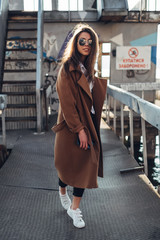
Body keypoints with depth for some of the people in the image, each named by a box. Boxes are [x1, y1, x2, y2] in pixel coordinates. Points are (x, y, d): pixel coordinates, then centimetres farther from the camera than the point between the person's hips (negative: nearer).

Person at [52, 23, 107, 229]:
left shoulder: (88, 69, 11)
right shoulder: (67, 69, -13)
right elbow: (67, 102, -18)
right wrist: (79, 129, -19)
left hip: (89, 123, 7)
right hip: (71, 124, -7)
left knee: (86, 163, 5)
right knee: (69, 163, 9)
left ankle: (74, 208, 17)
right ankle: (62, 191, 41)